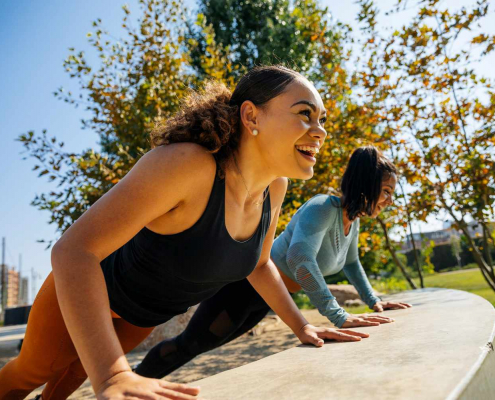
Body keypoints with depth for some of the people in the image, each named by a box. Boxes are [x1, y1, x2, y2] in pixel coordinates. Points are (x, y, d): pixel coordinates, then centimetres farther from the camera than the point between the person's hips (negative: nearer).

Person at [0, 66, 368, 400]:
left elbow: (258, 264, -1)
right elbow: (73, 250, -43)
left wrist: (302, 325, -8)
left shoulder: (275, 186, -18)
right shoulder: (186, 164, -41)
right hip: (83, 289, -5)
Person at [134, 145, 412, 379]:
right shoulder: (322, 208, -28)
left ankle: (144, 374, 43)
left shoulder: (353, 221, 1)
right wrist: (338, 316, -42)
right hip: (246, 285, -9)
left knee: (199, 346, 23)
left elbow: (351, 263, 20)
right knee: (188, 345, 6)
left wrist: (373, 300, 16)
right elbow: (299, 258, -44)